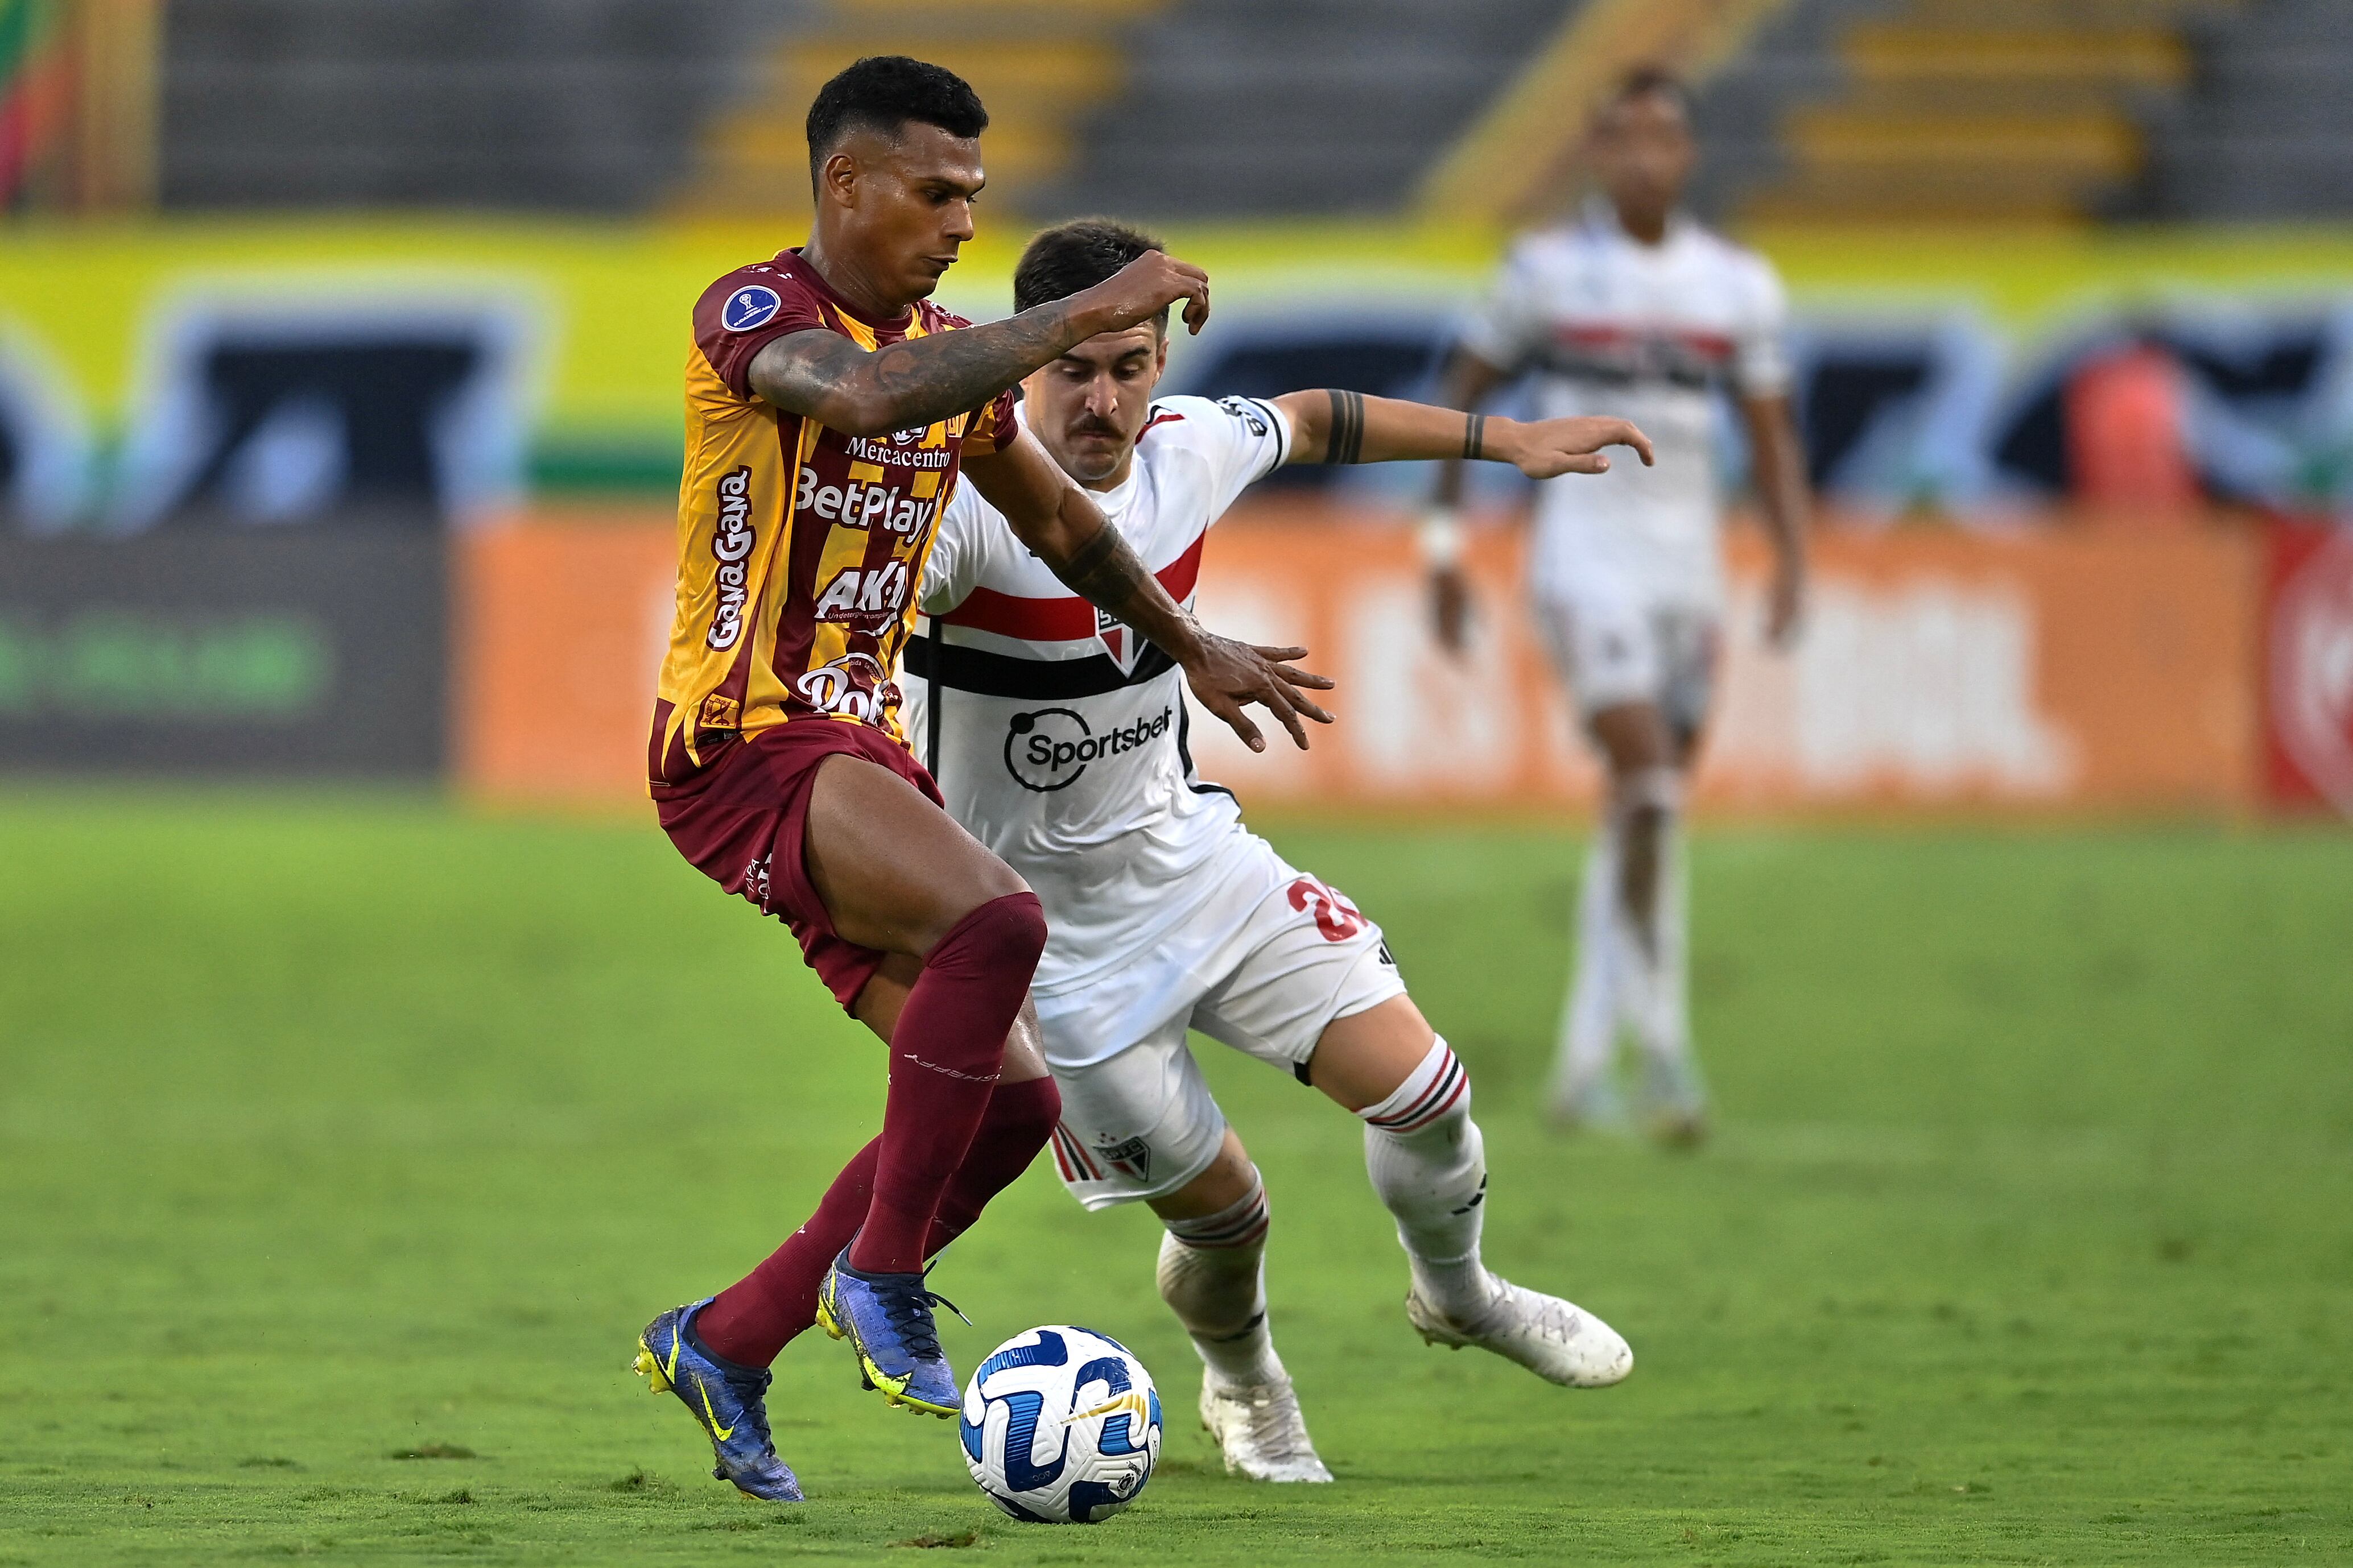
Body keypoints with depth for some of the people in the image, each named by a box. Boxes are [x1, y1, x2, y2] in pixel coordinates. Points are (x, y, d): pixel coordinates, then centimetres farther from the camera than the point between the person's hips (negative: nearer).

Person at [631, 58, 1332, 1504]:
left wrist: (1193, 651, 37)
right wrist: (1086, 316, -34)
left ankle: (724, 1344, 16)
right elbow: (867, 392, -35)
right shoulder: (753, 315, -12)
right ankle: (882, 1273, -19)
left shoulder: (951, 351, 13)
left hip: (865, 754, 9)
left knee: (1011, 1100, 3)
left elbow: (1059, 517, 30)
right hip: (743, 748, -9)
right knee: (997, 919, -32)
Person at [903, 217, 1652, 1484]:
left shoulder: (1187, 448, -8)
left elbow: (1317, 422, 14)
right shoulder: (966, 496, -28)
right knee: (1215, 1207, 2)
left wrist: (1504, 440, 22)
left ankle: (1458, 1295, 31)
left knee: (1420, 1087, -2)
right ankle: (1242, 1387, 37)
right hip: (1049, 928, -5)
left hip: (1188, 848, 5)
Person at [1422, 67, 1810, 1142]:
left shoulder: (1736, 285, 7)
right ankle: (1661, 1039, -14)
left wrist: (1791, 561, -3)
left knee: (1641, 815, 8)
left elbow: (1771, 439, 11)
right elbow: (1461, 397, 6)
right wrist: (1443, 541, 3)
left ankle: (1584, 1067, 19)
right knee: (1647, 781, -20)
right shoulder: (1546, 269, -2)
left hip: (1688, 566, 4)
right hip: (1585, 557, -4)